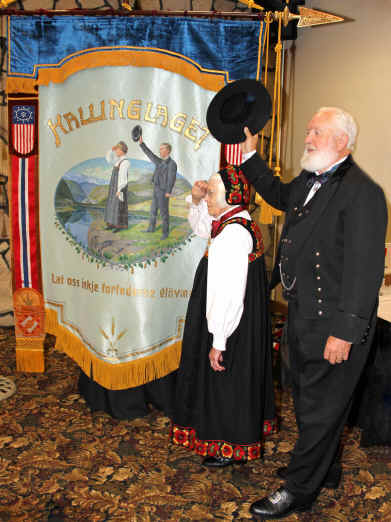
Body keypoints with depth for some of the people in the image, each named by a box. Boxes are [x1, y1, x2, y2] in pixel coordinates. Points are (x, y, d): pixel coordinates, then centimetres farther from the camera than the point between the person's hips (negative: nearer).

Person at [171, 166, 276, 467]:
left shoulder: (233, 234, -26)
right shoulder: (244, 224, 5)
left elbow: (229, 294, -29)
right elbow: (202, 228, 25)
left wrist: (218, 341, -24)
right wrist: (196, 201, 6)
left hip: (231, 331, -10)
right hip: (248, 326, 10)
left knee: (227, 383, 7)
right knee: (240, 380, 22)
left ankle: (232, 448, 25)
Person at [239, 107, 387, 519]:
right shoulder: (309, 181, 8)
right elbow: (279, 194, 30)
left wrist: (344, 331, -24)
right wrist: (250, 156, 19)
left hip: (332, 323, -9)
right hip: (302, 313, 9)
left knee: (320, 406, 7)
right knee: (306, 397, 23)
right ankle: (325, 469, 44)